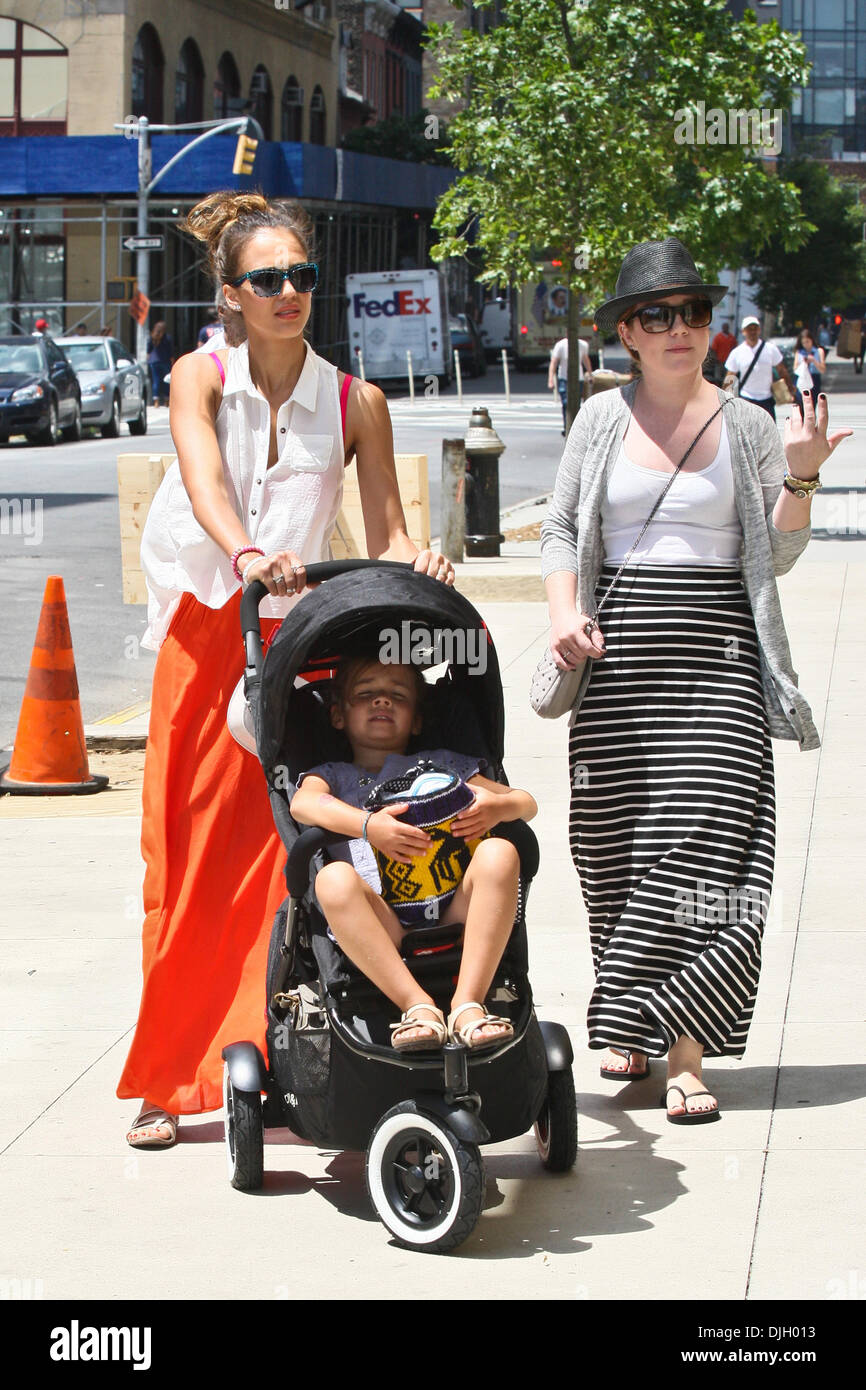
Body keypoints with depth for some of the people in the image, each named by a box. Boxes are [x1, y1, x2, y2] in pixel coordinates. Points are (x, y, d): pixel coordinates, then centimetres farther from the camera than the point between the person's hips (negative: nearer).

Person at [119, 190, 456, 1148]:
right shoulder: (200, 378, 0)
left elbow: (385, 536, 2)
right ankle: (169, 1079, 6)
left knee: (295, 852, -7)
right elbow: (205, 482, -21)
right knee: (190, 856, -1)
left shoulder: (355, 404, 4)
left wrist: (416, 563, -22)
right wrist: (248, 555, -40)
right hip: (201, 637, -1)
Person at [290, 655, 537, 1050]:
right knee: (334, 879, -31)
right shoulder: (333, 775, 25)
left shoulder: (441, 765, 30)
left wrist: (496, 807, -5)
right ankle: (417, 1005, -36)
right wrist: (368, 825, -20)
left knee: (498, 853, -26)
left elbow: (526, 802, 21)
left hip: (453, 914, 2)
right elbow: (303, 803, -1)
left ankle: (468, 1003, -33)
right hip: (381, 924, -1)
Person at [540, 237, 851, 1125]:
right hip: (619, 651, 1)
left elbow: (776, 555, 6)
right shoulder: (602, 420, 9)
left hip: (717, 651, -1)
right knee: (617, 842, 2)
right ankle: (629, 1027, 19)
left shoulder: (747, 427, 6)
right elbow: (562, 529, 11)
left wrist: (801, 478, -10)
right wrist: (565, 616, -5)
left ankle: (686, 1054, -11)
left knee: (706, 841, -11)